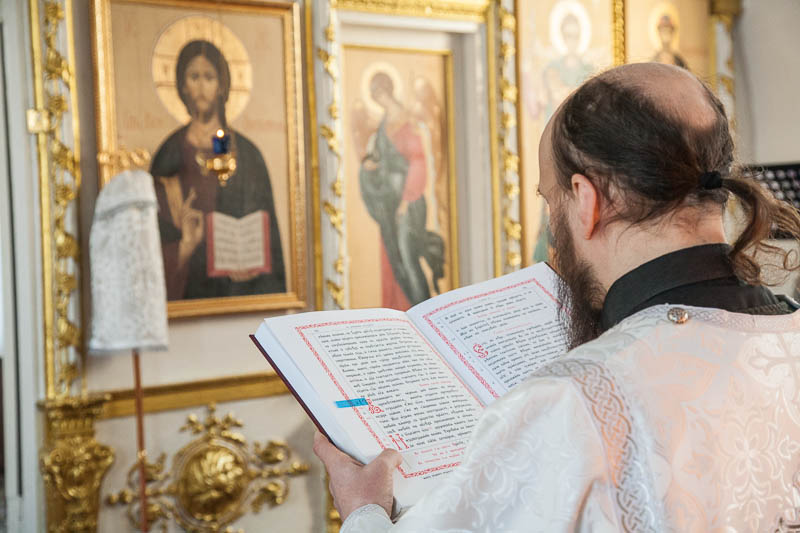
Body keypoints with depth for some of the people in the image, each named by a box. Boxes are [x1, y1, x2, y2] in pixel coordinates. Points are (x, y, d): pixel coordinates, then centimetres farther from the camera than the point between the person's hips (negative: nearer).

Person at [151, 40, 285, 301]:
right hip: (188, 289, 0)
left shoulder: (247, 154, 5)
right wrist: (185, 246, -18)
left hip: (239, 288, 1)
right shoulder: (170, 155, 4)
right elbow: (159, 241, 0)